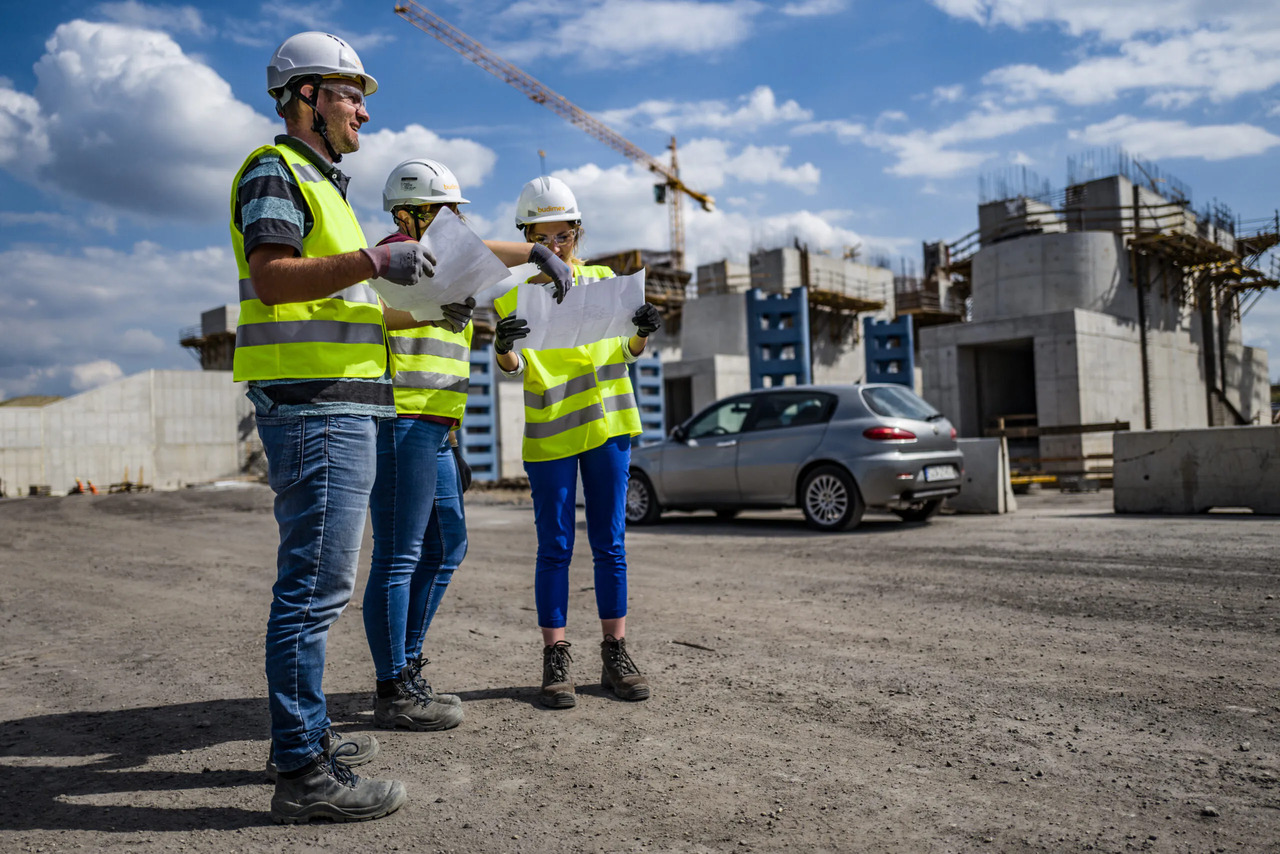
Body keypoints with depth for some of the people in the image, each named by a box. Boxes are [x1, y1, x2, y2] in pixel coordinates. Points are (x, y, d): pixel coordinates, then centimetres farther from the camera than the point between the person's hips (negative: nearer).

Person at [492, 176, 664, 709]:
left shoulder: (601, 281, 10)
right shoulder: (513, 292, 4)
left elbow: (624, 354, 15)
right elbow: (514, 368, -4)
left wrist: (642, 333, -7)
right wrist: (503, 349, -27)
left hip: (607, 424, 2)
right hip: (550, 434, -2)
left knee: (609, 543, 6)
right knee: (555, 547, 1)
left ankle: (615, 655, 14)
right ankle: (555, 660, 9)